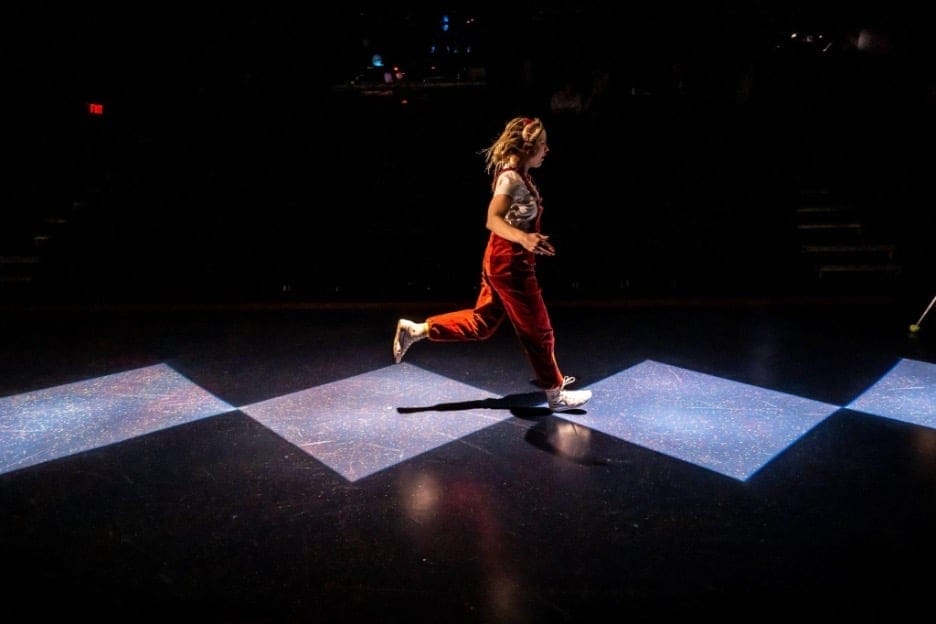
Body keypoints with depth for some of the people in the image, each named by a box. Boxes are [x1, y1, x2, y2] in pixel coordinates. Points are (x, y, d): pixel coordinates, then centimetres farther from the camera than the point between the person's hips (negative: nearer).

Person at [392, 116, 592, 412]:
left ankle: (415, 329, 15)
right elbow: (493, 219, -30)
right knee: (537, 330, 3)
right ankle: (556, 394, 17)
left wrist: (533, 241, 23)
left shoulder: (519, 177, 12)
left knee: (481, 323, 16)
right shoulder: (511, 177, -18)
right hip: (510, 263, -10)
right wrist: (522, 238, -44)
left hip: (503, 262, 10)